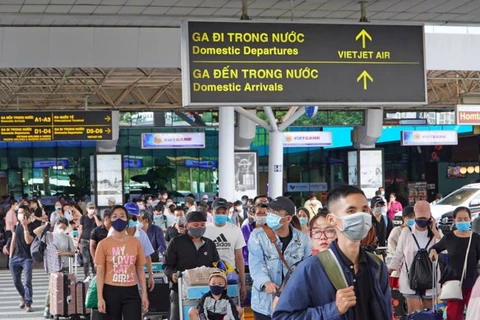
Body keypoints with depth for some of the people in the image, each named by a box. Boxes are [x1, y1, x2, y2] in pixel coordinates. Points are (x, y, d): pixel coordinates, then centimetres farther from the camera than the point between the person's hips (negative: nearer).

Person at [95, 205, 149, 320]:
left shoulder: (135, 243, 4)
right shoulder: (104, 244, -1)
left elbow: (140, 270, 9)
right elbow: (100, 272, -1)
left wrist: (144, 294, 5)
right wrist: (100, 297, -7)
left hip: (131, 292, 1)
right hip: (111, 291, -1)